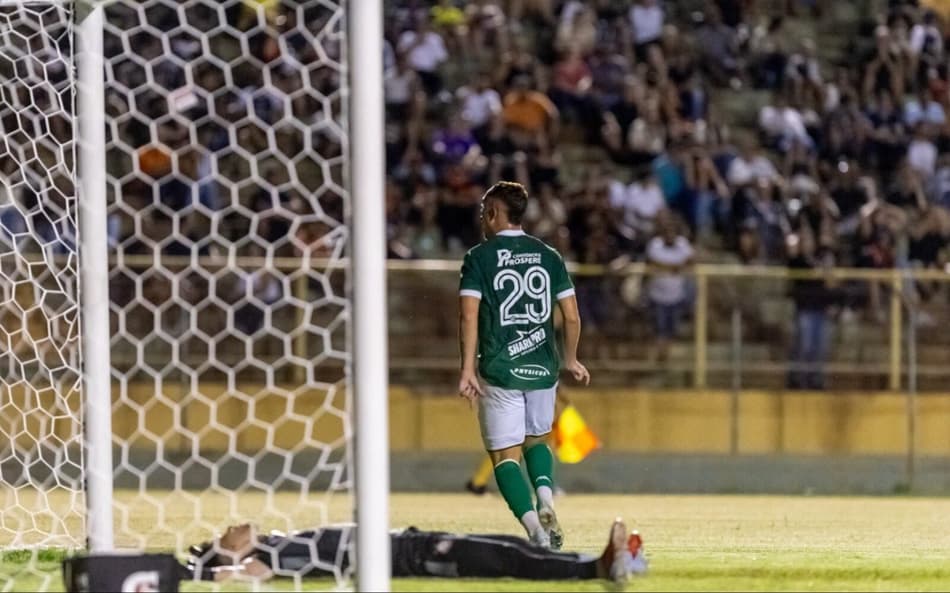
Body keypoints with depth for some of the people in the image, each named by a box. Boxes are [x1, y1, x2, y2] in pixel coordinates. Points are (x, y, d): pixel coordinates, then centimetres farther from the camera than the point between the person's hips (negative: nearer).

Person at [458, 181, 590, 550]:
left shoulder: (479, 258, -2)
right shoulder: (548, 256, 7)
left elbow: (469, 315, -12)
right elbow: (572, 317, 6)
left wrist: (468, 370, -12)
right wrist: (570, 360, 21)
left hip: (499, 370, -4)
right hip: (543, 368, 4)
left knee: (505, 455, 2)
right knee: (536, 440, 24)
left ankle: (533, 526, -16)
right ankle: (545, 499, -3)